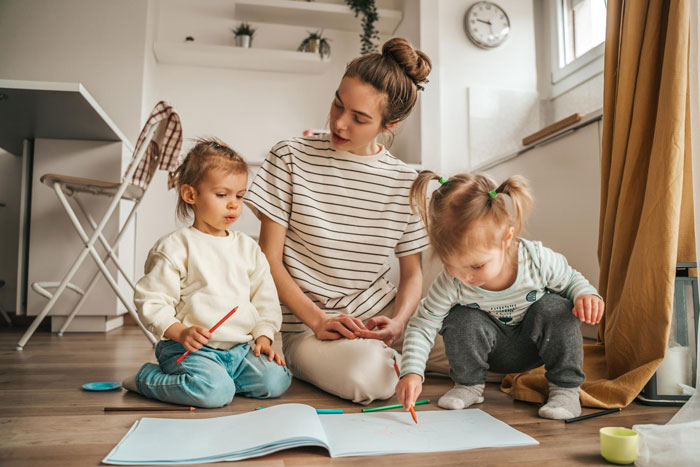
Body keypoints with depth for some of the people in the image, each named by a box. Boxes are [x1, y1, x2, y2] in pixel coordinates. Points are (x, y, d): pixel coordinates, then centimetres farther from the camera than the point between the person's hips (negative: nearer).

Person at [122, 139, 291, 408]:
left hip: (241, 348, 5)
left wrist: (264, 337, 3)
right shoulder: (175, 247, -5)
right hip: (191, 348, -5)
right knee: (215, 392, -28)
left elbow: (266, 298, 16)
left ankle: (215, 376, 8)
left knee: (276, 380, -14)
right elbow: (151, 301, -7)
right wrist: (180, 332, -20)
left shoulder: (248, 247, 12)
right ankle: (147, 378, 0)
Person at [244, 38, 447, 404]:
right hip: (306, 322, -3)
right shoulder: (291, 158, -5)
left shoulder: (405, 182, 2)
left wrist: (398, 322, -13)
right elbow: (270, 259, -6)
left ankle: (384, 354, 9)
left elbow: (412, 273, 8)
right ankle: (312, 360, 2)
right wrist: (318, 320, -17)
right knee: (368, 377, -32)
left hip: (380, 311, 4)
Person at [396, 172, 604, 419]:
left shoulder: (538, 259, -29)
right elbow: (421, 325, -22)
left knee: (555, 309, -28)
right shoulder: (451, 282, -29)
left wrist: (586, 295, -30)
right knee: (461, 321, -29)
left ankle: (566, 389, -10)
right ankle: (468, 384, -1)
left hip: (534, 344, 0)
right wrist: (412, 372, -35)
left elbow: (571, 280, -7)